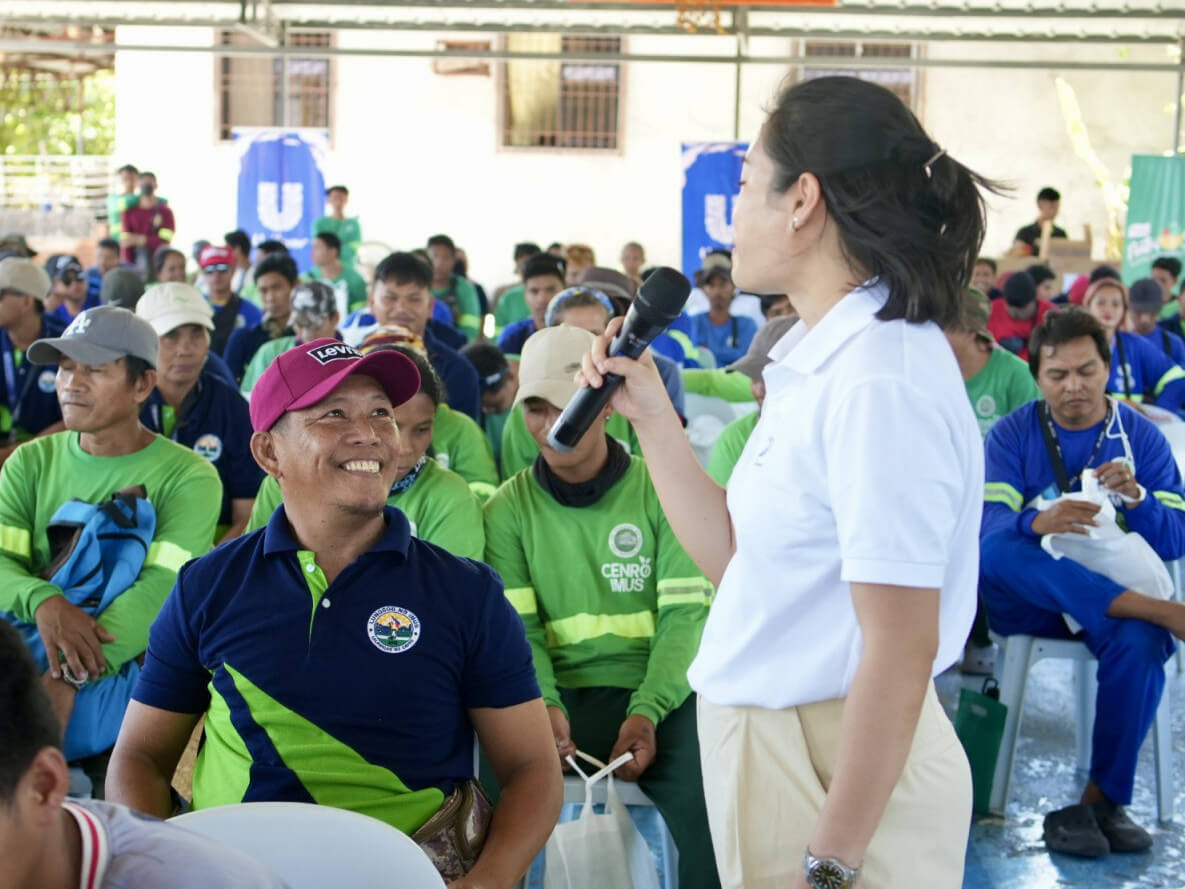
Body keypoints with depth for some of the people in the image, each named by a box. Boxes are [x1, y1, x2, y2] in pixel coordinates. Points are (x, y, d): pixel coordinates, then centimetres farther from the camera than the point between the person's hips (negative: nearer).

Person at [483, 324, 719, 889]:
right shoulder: (508, 510, 7)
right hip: (560, 696, 0)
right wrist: (543, 706, -21)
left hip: (657, 693, 0)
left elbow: (685, 614, -2)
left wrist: (647, 710, -19)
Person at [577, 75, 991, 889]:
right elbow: (735, 559, 11)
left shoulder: (881, 381, -22)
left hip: (842, 767, -9)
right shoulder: (822, 362, 7)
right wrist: (651, 416, 5)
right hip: (764, 738, 9)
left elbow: (901, 650, -23)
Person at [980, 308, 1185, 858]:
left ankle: (1102, 799, -19)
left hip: (1114, 594, 0)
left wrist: (1135, 498, -23)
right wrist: (1038, 523, -36)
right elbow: (988, 525, -13)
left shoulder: (1141, 437, 5)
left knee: (1139, 644, -34)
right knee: (997, 553, -34)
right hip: (1028, 597, 0)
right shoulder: (1012, 434, 3)